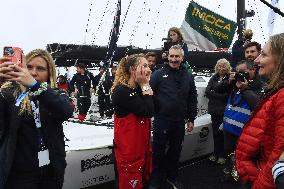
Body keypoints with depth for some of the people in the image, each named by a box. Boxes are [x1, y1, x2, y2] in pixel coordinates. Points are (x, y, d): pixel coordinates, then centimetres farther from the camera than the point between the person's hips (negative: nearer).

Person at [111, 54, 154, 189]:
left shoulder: (138, 89, 8)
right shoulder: (121, 91, -19)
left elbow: (155, 109, 4)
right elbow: (147, 111, -23)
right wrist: (145, 86, -17)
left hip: (142, 145, 9)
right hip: (129, 149, -8)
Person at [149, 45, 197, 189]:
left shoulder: (188, 77, 6)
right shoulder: (159, 74, -4)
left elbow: (192, 99, 10)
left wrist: (191, 119, 9)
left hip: (180, 122, 3)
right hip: (161, 120, -3)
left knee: (175, 150, 17)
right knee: (158, 151, 9)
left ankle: (172, 177, 38)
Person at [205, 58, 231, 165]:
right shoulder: (214, 78, 10)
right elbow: (207, 92, -1)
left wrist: (214, 95, -14)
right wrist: (221, 96, -9)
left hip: (225, 110, -4)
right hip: (215, 109, 4)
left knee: (223, 132, 3)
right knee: (215, 132, 10)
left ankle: (221, 155, 19)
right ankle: (216, 153, 24)